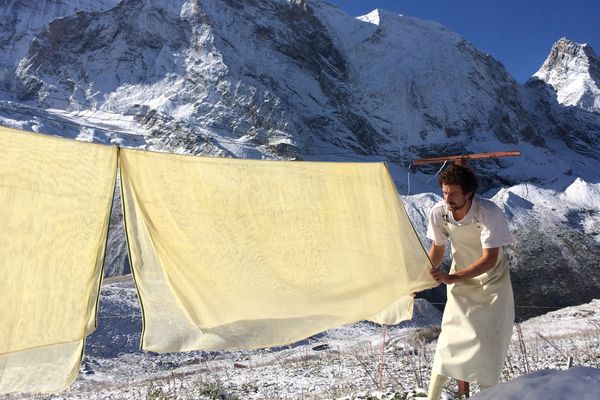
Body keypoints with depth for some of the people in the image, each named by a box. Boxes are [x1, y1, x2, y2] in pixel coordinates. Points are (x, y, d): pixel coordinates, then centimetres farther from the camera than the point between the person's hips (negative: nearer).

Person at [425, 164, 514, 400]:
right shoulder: (439, 212, -20)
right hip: (460, 278, 3)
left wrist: (451, 278, -40)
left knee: (489, 340, -1)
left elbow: (489, 259, -32)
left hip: (492, 280, -3)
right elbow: (437, 250, -4)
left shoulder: (489, 213, -31)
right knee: (450, 336, 3)